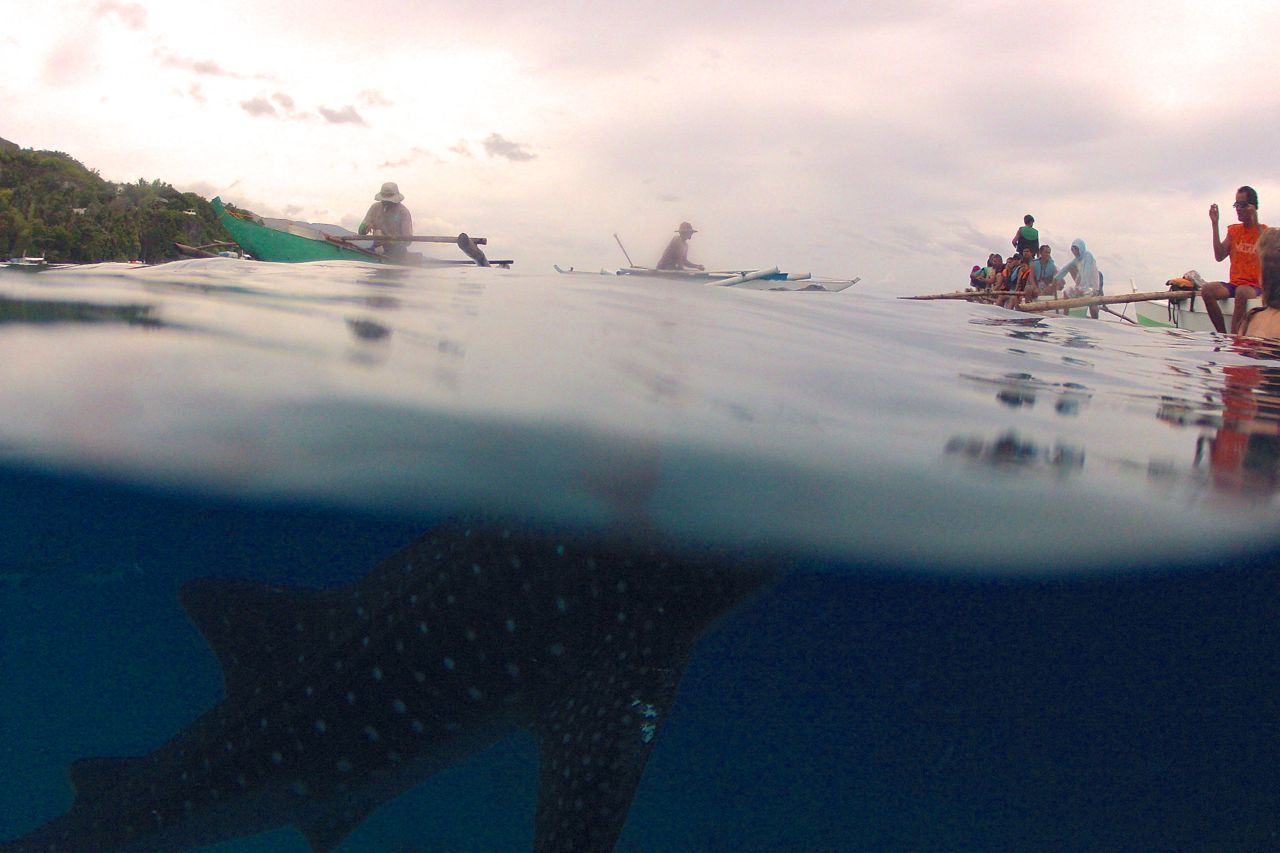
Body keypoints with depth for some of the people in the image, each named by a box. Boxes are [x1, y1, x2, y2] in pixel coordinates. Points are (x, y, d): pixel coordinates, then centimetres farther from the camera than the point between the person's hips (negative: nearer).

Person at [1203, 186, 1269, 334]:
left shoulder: (1264, 231, 2)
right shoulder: (1233, 230, 14)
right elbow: (1219, 256, 1)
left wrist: (1256, 224, -23)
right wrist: (1215, 224, -2)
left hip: (1256, 286, -4)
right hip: (1234, 284, 4)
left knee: (1242, 292, -38)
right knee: (1207, 289, -25)